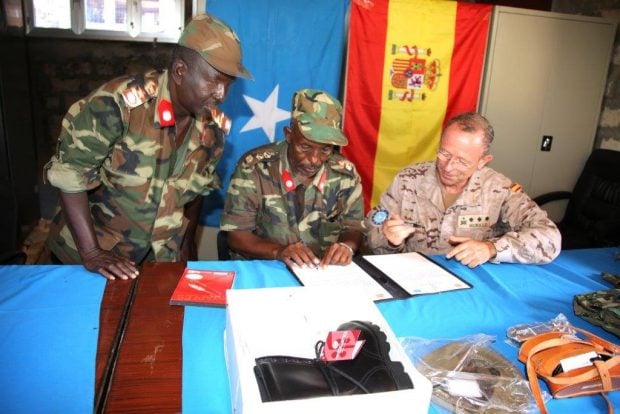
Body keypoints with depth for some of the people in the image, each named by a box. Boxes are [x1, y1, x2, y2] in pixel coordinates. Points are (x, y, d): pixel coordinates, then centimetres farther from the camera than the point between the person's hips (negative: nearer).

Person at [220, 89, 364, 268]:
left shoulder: (345, 172, -4)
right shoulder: (253, 167, -12)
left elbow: (354, 228, 4)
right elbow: (237, 235, -9)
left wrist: (346, 246, -18)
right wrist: (278, 251, -25)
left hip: (325, 271, 3)